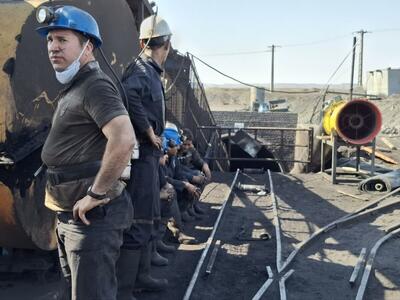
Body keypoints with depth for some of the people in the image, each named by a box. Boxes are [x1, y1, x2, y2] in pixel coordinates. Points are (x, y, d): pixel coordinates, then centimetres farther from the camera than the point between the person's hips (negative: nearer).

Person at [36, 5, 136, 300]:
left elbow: (124, 139, -34)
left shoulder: (95, 85, -17)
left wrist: (96, 193, -25)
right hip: (70, 215, 11)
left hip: (91, 216, -11)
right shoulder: (74, 88, 16)